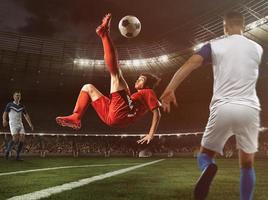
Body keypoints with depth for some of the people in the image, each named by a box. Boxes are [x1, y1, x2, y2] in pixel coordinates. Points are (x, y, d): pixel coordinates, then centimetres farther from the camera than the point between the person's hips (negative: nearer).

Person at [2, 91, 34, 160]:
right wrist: (4, 120, -22)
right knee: (15, 138, -20)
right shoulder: (9, 104, 3)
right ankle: (7, 151, 4)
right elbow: (5, 113, -2)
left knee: (22, 139, -7)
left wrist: (30, 124, 8)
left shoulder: (22, 106, 14)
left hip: (20, 124, 4)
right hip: (13, 124, -4)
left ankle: (17, 156, 3)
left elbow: (26, 115, 16)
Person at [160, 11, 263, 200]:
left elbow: (189, 64, -11)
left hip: (223, 108, -2)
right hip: (249, 109, 2)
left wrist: (169, 89, -17)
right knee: (247, 164, 15)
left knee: (205, 154, 13)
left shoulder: (214, 46, 6)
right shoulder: (257, 48, 14)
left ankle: (207, 169, -22)